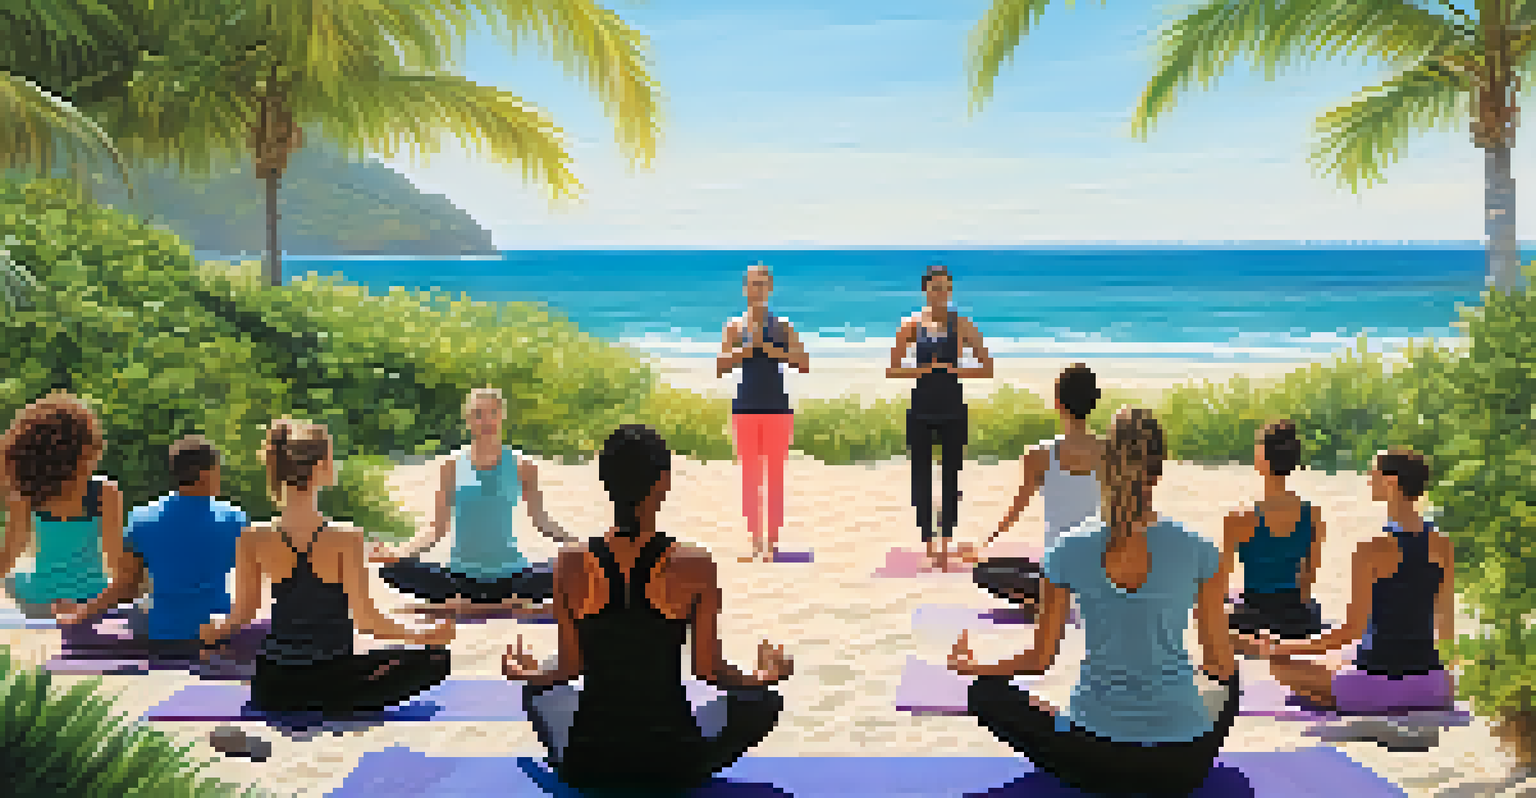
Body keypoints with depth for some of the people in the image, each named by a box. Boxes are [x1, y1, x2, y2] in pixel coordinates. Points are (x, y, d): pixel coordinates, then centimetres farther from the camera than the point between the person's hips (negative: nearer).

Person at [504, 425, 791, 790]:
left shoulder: (571, 563, -9)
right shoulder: (694, 565, -14)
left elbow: (569, 668, -1)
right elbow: (709, 669, -7)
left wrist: (523, 673, 21)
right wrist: (767, 676, 14)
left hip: (587, 761, 2)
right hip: (674, 764, -2)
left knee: (537, 691, 35)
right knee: (765, 700, 24)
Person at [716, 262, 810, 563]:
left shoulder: (783, 327, 4)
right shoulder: (736, 326, 5)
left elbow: (804, 365, -1)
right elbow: (720, 367, -2)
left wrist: (773, 350, -13)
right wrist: (748, 347, -14)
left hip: (777, 408, 0)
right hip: (745, 408, 0)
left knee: (775, 476, -1)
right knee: (749, 476, 0)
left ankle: (772, 542, 3)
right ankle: (755, 542, 5)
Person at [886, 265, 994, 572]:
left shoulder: (962, 325, -1)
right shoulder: (912, 325, 0)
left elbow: (987, 368, 0)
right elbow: (892, 371, 1)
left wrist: (955, 370, -13)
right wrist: (921, 371, -13)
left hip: (952, 410, 0)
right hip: (921, 410, 0)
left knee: (951, 477, 0)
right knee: (922, 475, 1)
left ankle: (945, 545, 4)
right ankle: (929, 545, 7)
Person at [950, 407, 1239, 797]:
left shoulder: (1068, 552, -7)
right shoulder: (1198, 552, -8)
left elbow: (1040, 660, 1)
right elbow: (1220, 663, 2)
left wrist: (970, 666, 20)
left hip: (1094, 759, -1)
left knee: (987, 692, 21)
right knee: (1231, 678, 33)